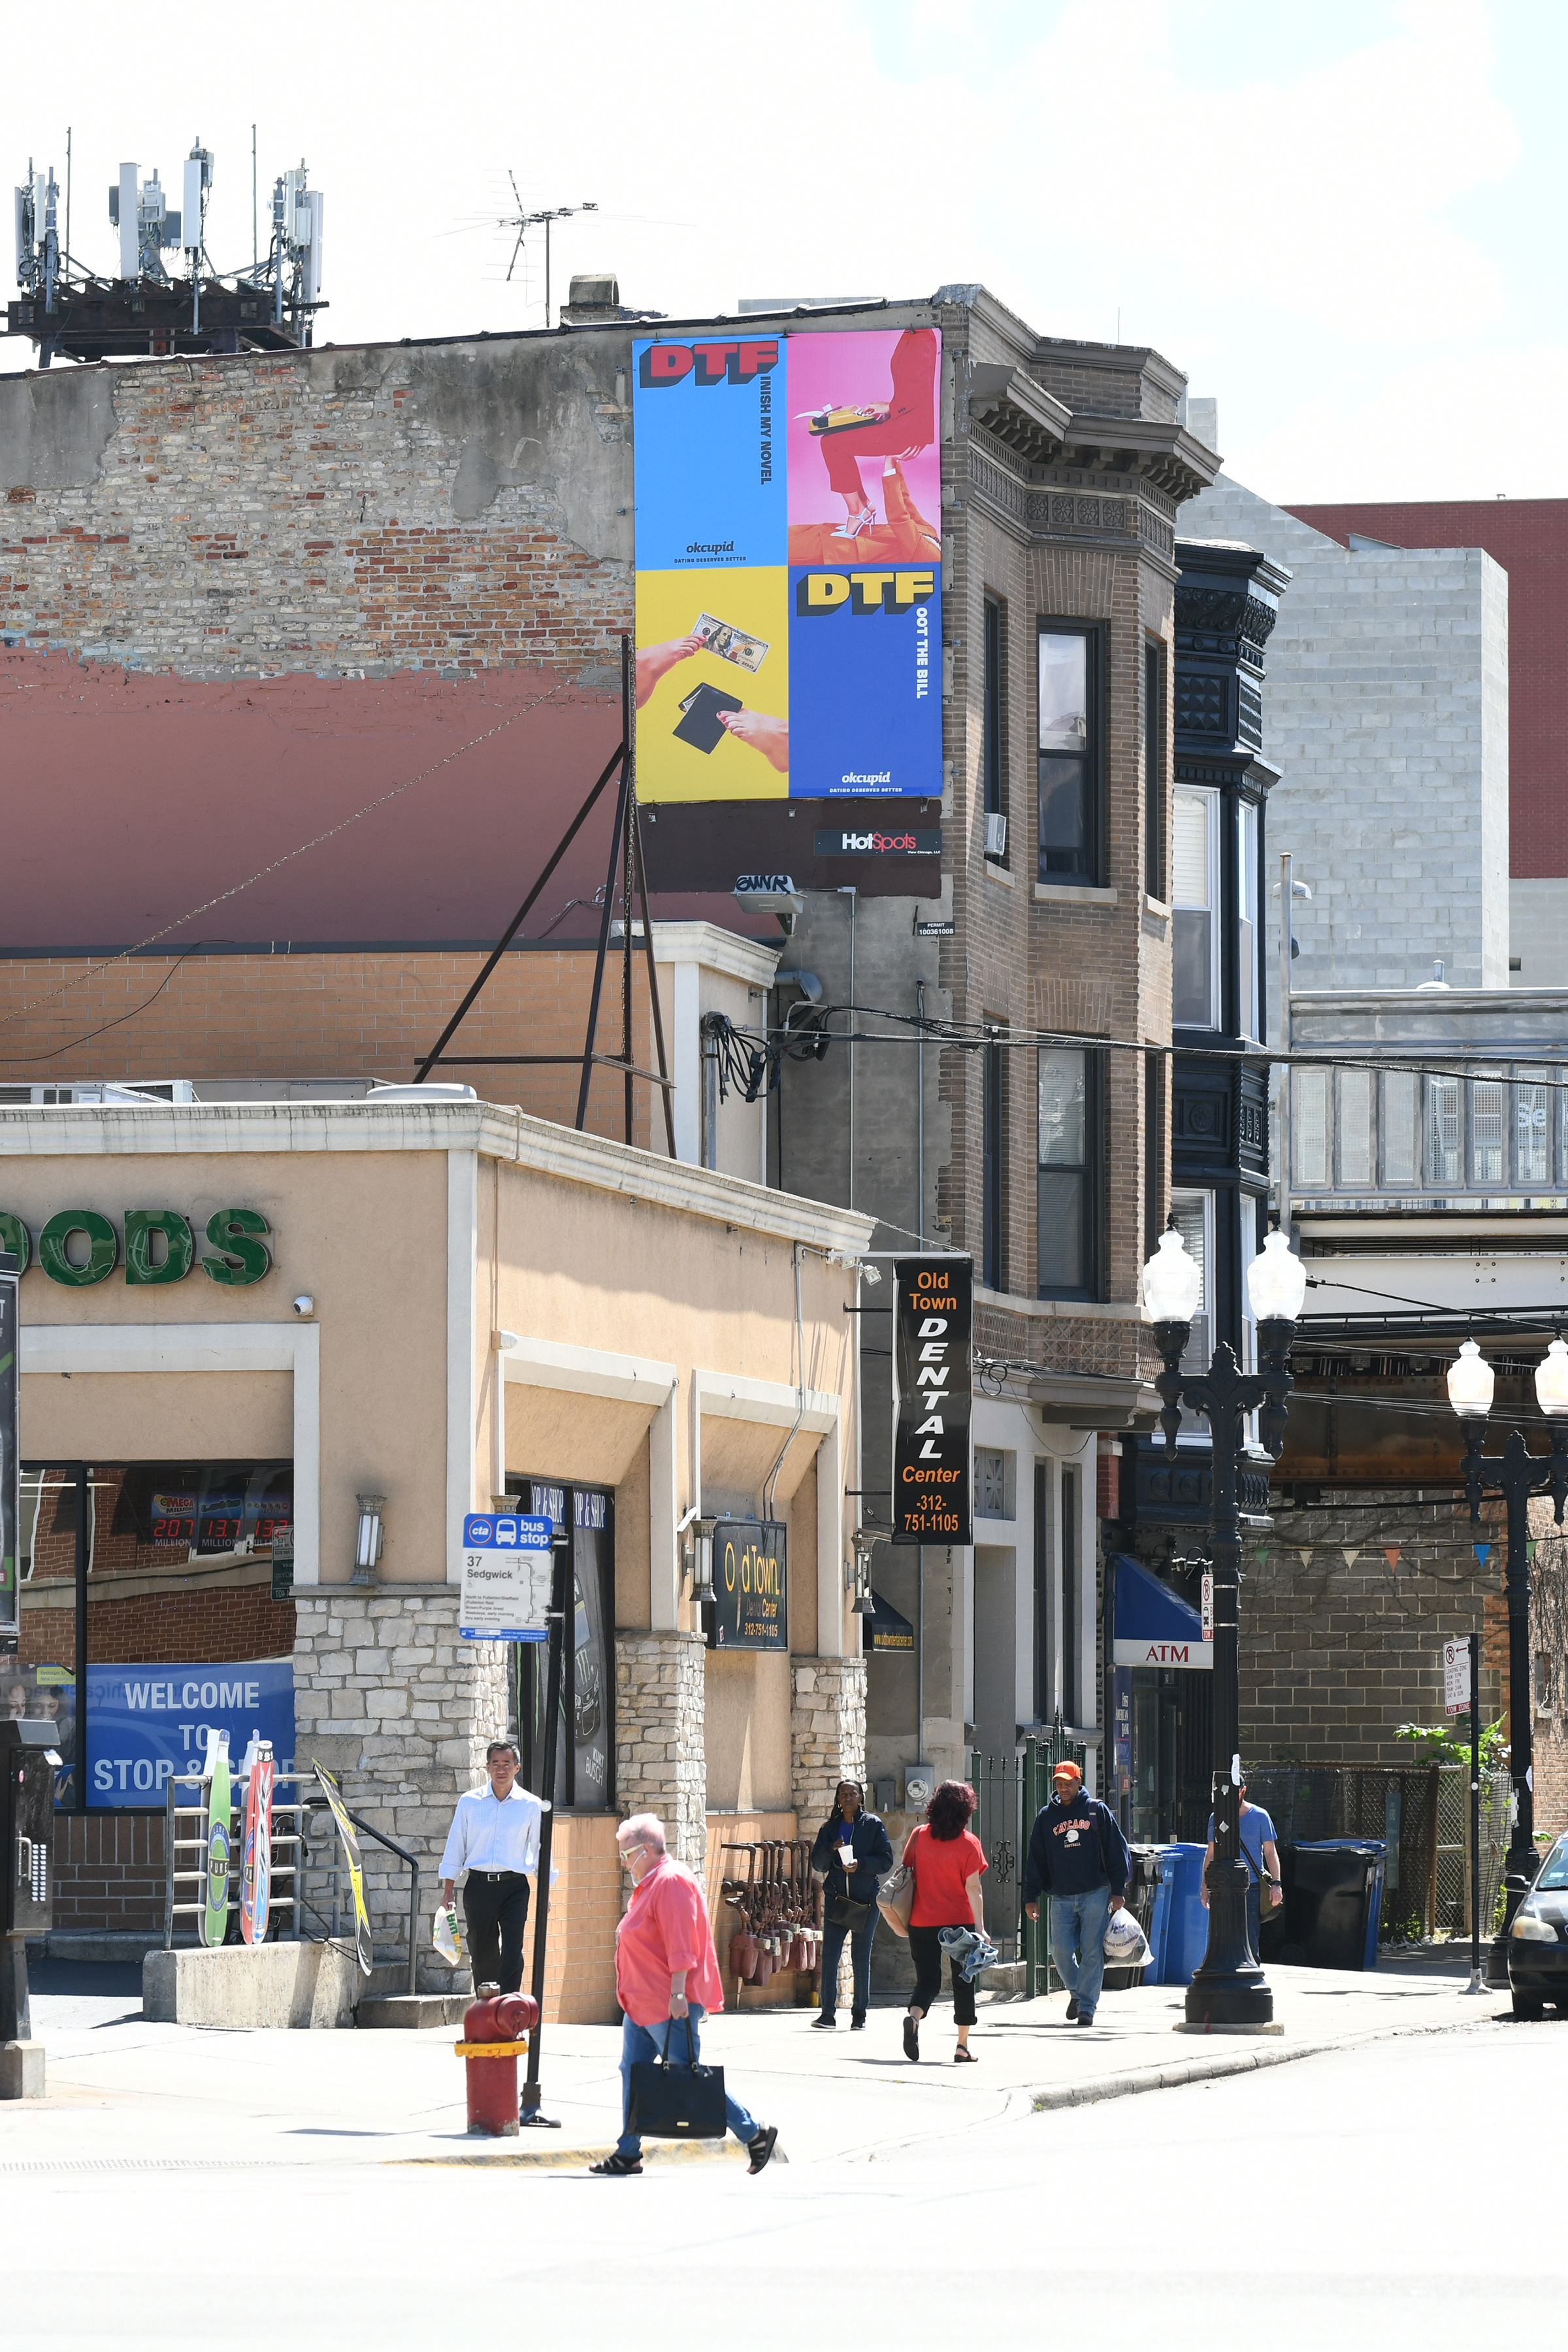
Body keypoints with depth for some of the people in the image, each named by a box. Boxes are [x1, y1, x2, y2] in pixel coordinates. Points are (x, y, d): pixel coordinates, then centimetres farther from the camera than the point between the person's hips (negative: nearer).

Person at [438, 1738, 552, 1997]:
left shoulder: (531, 1806, 4)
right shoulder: (469, 1802, 6)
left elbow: (540, 1849, 10)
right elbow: (455, 1847, 10)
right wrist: (448, 1889, 8)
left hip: (514, 1887, -2)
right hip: (479, 1886, 2)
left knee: (512, 1954, -13)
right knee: (482, 1955, 7)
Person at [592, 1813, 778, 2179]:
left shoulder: (671, 1882, -17)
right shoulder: (649, 1884, 16)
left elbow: (681, 1945, -24)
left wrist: (678, 1993, -28)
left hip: (669, 2006, -11)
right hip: (642, 2004, 11)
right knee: (632, 2071, 8)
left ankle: (755, 2133, 1)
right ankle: (628, 2154, 12)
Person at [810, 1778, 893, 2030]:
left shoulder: (873, 1825, 2)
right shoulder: (830, 1828, 10)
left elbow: (886, 1861, -2)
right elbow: (817, 1863, 7)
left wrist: (860, 1863, -17)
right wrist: (832, 1849, -12)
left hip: (865, 1901, -2)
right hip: (836, 1900, 2)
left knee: (861, 1959, 4)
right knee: (829, 1957, -7)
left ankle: (859, 2014, 13)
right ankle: (828, 2013, -5)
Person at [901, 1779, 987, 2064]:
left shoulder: (919, 1836, 0)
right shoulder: (969, 1843, -9)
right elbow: (972, 1888, -13)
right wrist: (980, 1926, -11)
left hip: (922, 1922, 2)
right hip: (959, 1922, -2)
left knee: (927, 1979, 9)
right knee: (963, 1982, 11)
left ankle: (913, 2016, -22)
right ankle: (963, 2047, 11)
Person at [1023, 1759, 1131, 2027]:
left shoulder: (1097, 1810, 4)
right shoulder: (1046, 1816, 11)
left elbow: (1116, 1851, 4)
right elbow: (1036, 1859, 13)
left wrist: (1117, 1890, -2)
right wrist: (1031, 1897, 8)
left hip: (1095, 1893, -2)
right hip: (1061, 1897, 3)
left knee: (1092, 1952, -5)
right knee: (1061, 1950, -2)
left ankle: (1087, 2006, 0)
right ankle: (1077, 1991, 24)